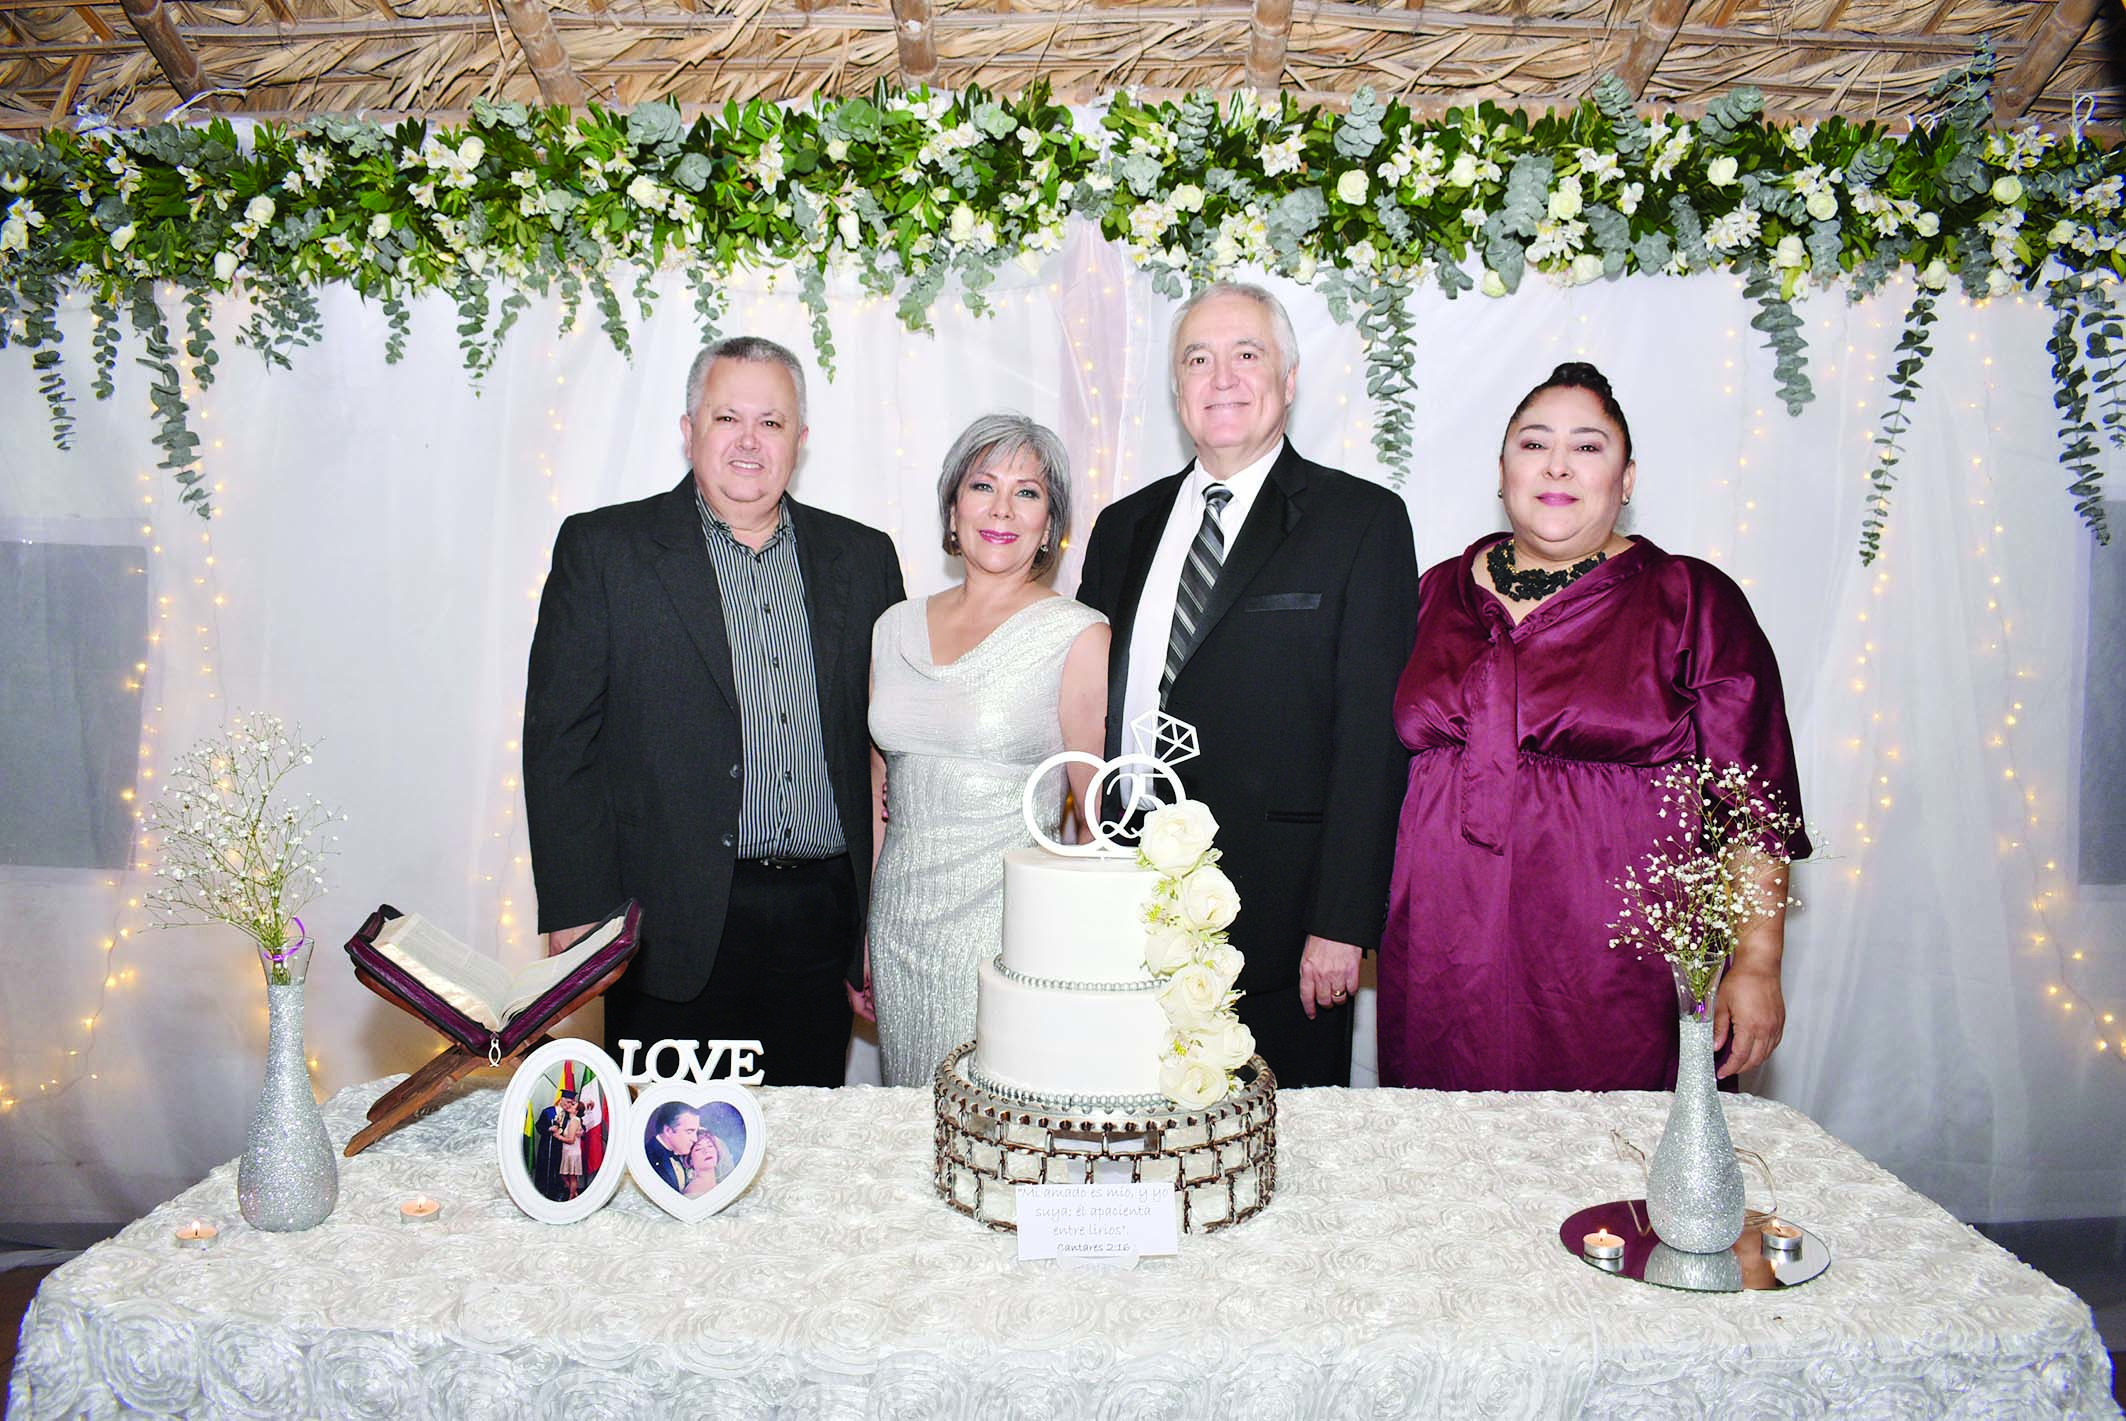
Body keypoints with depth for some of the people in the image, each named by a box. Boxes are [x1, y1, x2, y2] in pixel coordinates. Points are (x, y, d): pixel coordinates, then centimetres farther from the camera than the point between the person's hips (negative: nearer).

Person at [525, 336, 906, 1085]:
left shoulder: (862, 557, 10)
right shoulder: (602, 549, 1)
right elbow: (559, 738, -2)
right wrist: (576, 916, -8)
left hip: (823, 922, 3)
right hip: (674, 929, -2)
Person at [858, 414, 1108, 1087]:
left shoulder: (1078, 636, -6)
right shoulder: (897, 628, 8)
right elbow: (879, 798, 14)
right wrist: (859, 940, 13)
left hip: (1008, 931, -4)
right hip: (899, 925, 4)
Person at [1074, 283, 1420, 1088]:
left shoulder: (1362, 521, -2)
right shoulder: (1124, 528, 13)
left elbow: (1372, 735, -7)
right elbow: (1093, 718, 14)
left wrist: (1342, 925, -12)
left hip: (1279, 931, -4)